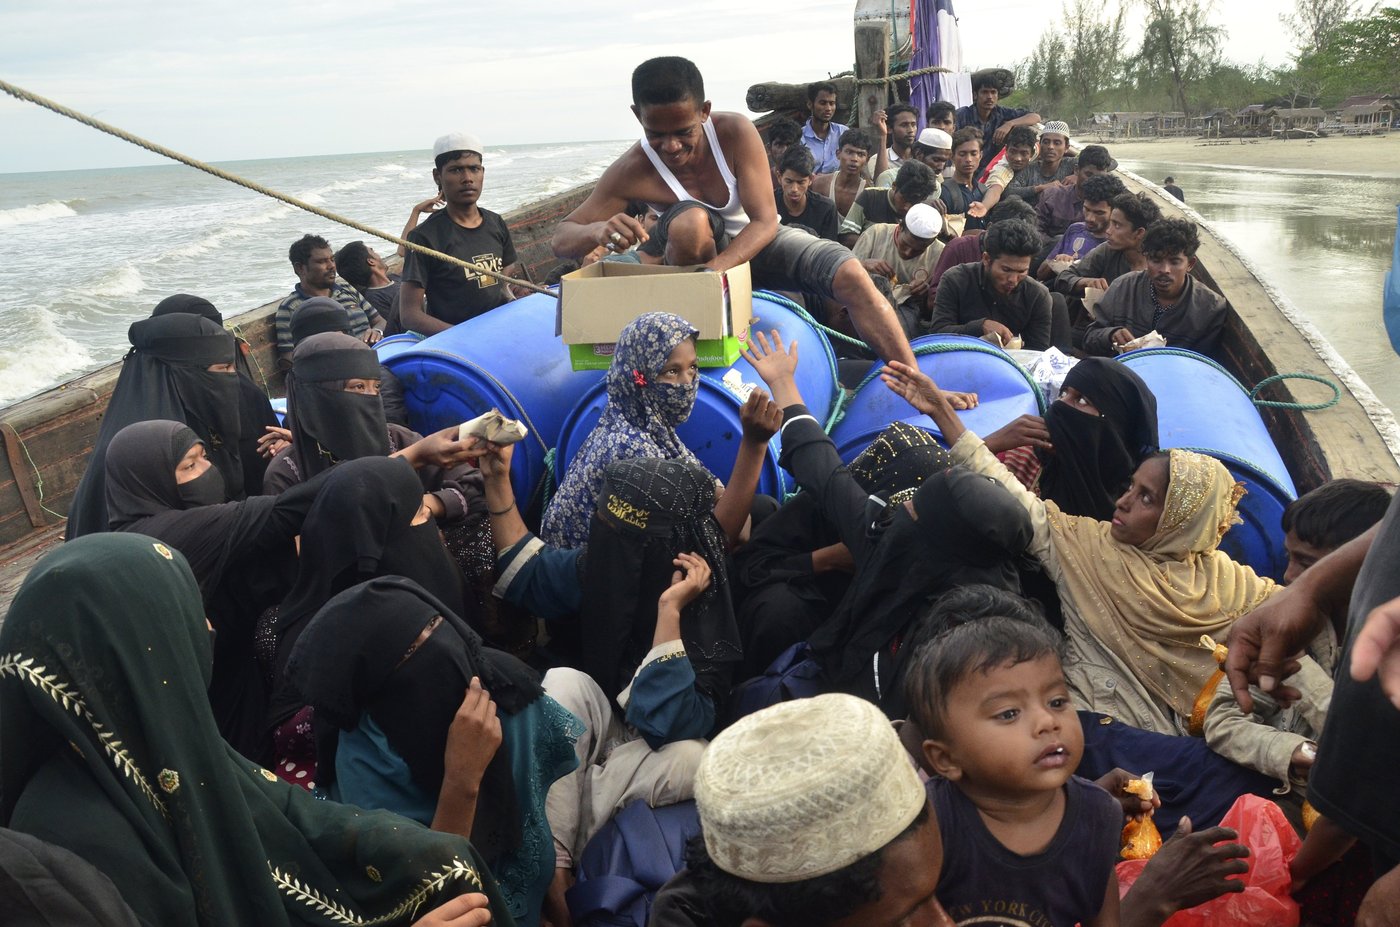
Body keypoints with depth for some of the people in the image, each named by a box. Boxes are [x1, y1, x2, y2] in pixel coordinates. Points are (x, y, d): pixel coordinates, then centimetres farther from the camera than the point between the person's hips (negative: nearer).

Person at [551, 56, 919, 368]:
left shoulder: (736, 132, -25)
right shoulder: (632, 171, -24)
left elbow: (765, 221, -27)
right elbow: (561, 239, -22)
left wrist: (714, 269, -45)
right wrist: (598, 230, -47)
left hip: (754, 241, 1)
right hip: (699, 247, -1)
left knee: (850, 274, -23)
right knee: (691, 221, -37)